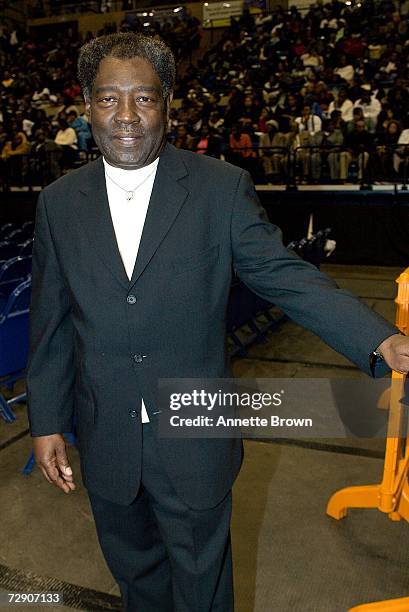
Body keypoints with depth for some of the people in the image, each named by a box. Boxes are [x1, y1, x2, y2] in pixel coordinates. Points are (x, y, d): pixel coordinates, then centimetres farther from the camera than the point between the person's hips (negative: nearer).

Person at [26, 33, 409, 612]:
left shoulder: (220, 188, -10)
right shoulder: (59, 202, -2)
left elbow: (283, 274, -13)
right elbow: (50, 321, 3)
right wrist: (46, 420, 5)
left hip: (193, 439, -2)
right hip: (106, 443, 3)